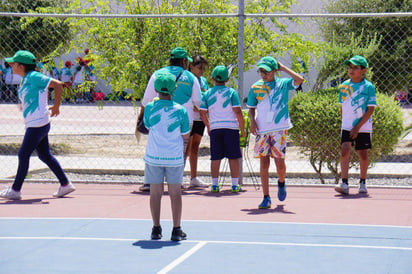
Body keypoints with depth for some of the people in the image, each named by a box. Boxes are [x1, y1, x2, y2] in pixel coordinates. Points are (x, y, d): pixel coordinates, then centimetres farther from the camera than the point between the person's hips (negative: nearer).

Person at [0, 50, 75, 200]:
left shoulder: (34, 77, -14)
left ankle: (15, 190, 3)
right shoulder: (25, 80, 13)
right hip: (33, 124, 10)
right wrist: (24, 106, 9)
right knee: (45, 155, 13)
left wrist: (56, 106, -9)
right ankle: (65, 185, 18)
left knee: (23, 155, -4)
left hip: (38, 124, -10)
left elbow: (57, 84, -14)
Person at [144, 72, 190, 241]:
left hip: (153, 156, 0)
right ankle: (176, 230, 7)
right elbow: (185, 137, 2)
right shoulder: (180, 110, -6)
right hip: (175, 157, 0)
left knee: (155, 193, 7)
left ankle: (156, 229, 11)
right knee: (175, 193, 6)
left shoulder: (149, 108, -6)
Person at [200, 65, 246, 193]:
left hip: (215, 128, 2)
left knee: (215, 158, 6)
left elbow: (202, 113, 5)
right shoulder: (231, 92, -2)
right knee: (233, 157, 3)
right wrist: (242, 129, 1)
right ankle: (235, 185, 1)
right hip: (231, 126, -2)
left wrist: (208, 127, 19)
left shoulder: (207, 94, 5)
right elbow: (238, 111, -7)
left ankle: (214, 184, 5)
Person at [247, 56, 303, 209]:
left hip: (279, 129, -2)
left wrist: (283, 68, -4)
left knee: (279, 162, -5)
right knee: (264, 163, -2)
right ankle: (266, 197, 2)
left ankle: (281, 182, 29)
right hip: (262, 129, 2)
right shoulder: (255, 87, 10)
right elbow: (251, 108, 16)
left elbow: (299, 79, -12)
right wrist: (252, 121, -3)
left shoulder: (283, 84, 4)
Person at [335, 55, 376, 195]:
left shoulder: (368, 87, -7)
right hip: (347, 126, 2)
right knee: (345, 151, -14)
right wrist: (346, 122, 11)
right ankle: (344, 184, -18)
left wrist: (357, 127, -13)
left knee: (363, 155, 7)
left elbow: (370, 109, -9)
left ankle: (362, 183, 25)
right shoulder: (344, 86, 4)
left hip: (363, 127, -2)